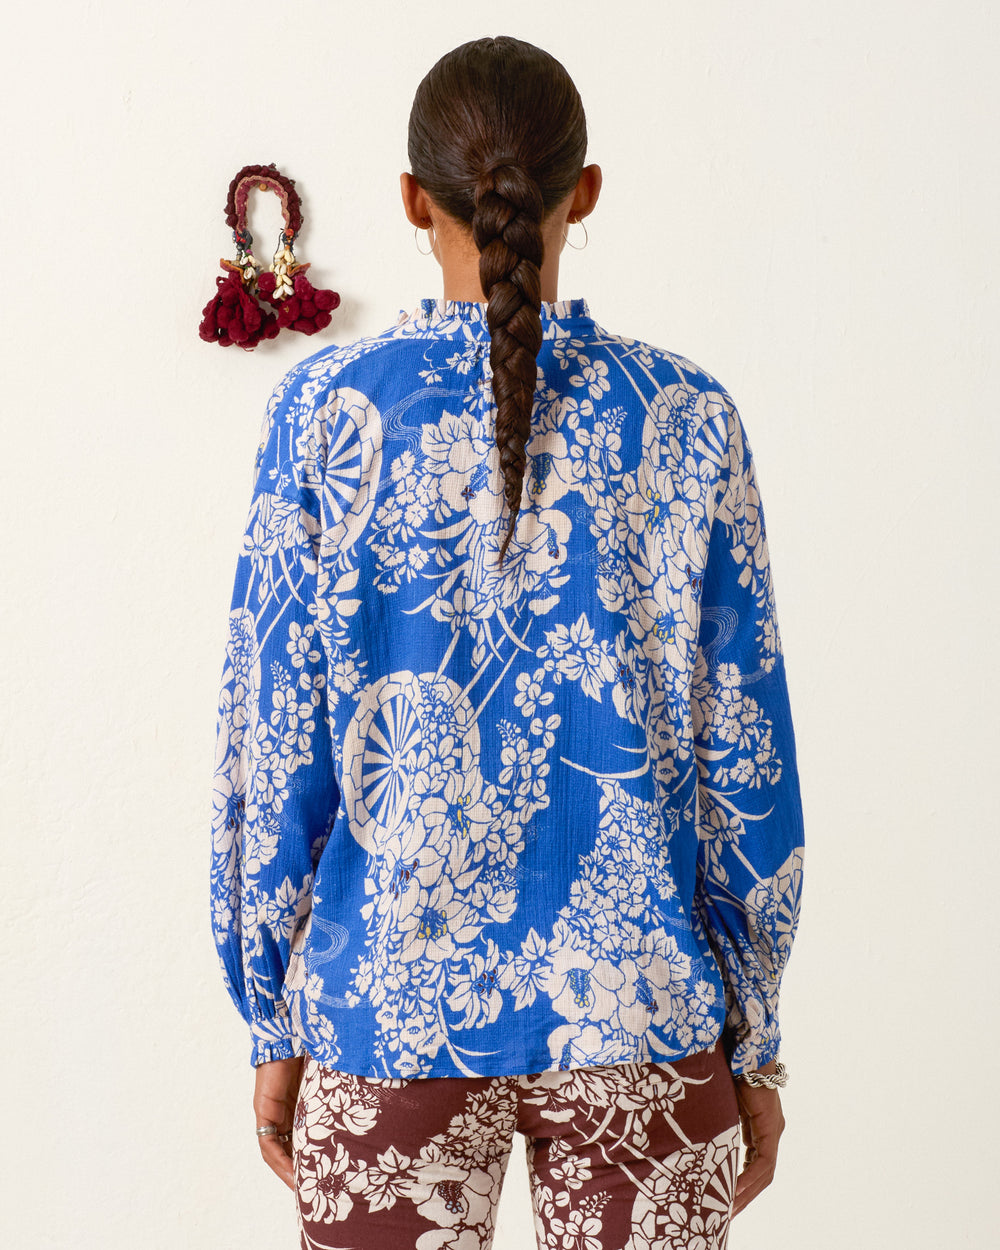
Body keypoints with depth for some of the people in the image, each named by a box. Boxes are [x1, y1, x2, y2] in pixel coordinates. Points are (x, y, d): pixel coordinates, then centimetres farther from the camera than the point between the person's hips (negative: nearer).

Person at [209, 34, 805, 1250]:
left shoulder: (327, 410, -5)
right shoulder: (686, 419, -4)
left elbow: (272, 741, -3)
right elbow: (741, 751, -2)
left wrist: (271, 1024, 7)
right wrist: (754, 1037, 8)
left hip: (389, 1010, 0)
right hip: (641, 1014, 0)